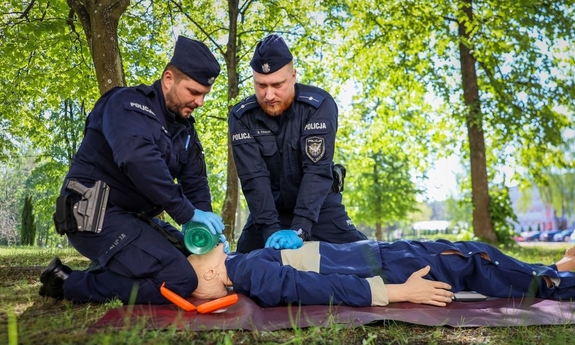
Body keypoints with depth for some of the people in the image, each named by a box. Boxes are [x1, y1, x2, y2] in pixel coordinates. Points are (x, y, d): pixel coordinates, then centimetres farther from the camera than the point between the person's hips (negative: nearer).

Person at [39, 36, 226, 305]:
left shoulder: (184, 128, 12)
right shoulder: (129, 104, -14)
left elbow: (195, 183, 10)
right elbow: (138, 160, -33)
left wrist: (209, 232, -6)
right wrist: (188, 214, -31)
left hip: (134, 217, 9)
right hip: (96, 215, -9)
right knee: (180, 280, -21)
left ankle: (112, 272, 9)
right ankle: (68, 283, -10)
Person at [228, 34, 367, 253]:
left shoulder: (319, 105, -21)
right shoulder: (241, 117, -15)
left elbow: (317, 170, -29)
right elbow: (254, 178, -21)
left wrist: (299, 229, -38)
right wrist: (270, 229, -33)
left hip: (319, 204, -1)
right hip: (270, 207, 2)